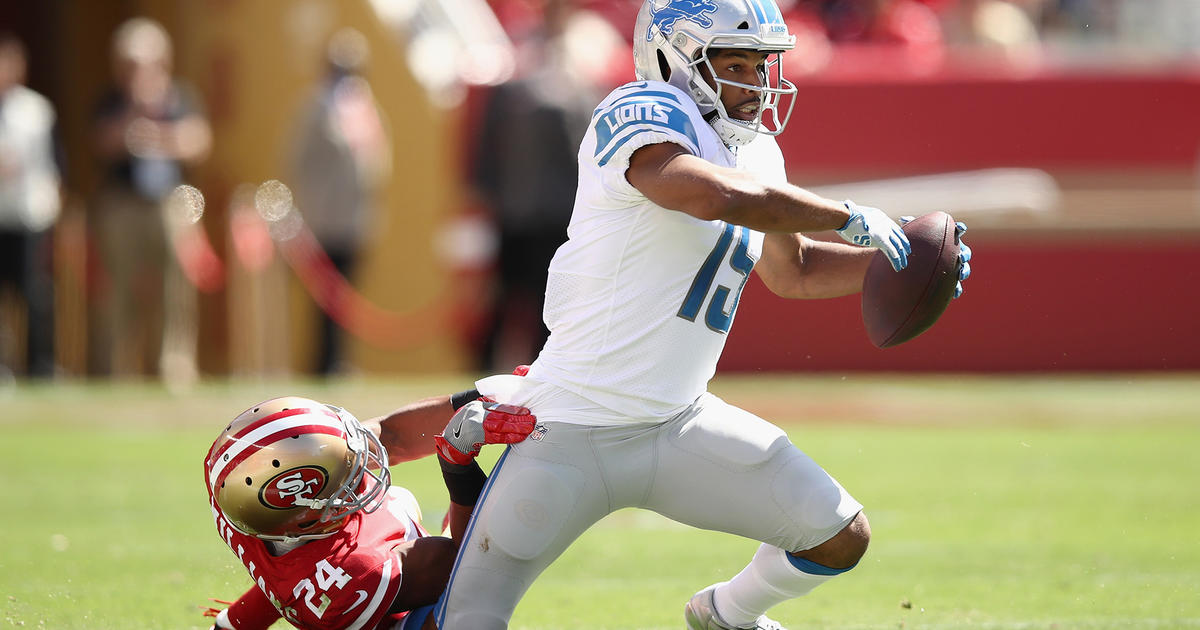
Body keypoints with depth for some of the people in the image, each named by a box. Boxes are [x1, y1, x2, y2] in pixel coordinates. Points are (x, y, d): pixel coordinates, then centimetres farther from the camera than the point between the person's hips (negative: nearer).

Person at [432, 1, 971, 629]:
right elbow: (722, 196, -37)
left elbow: (792, 272, 25)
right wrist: (852, 219, -24)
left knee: (843, 538, 7)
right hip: (574, 431, -8)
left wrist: (892, 260, 10)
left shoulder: (756, 151, 10)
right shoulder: (641, 115, -18)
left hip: (681, 427, 8)